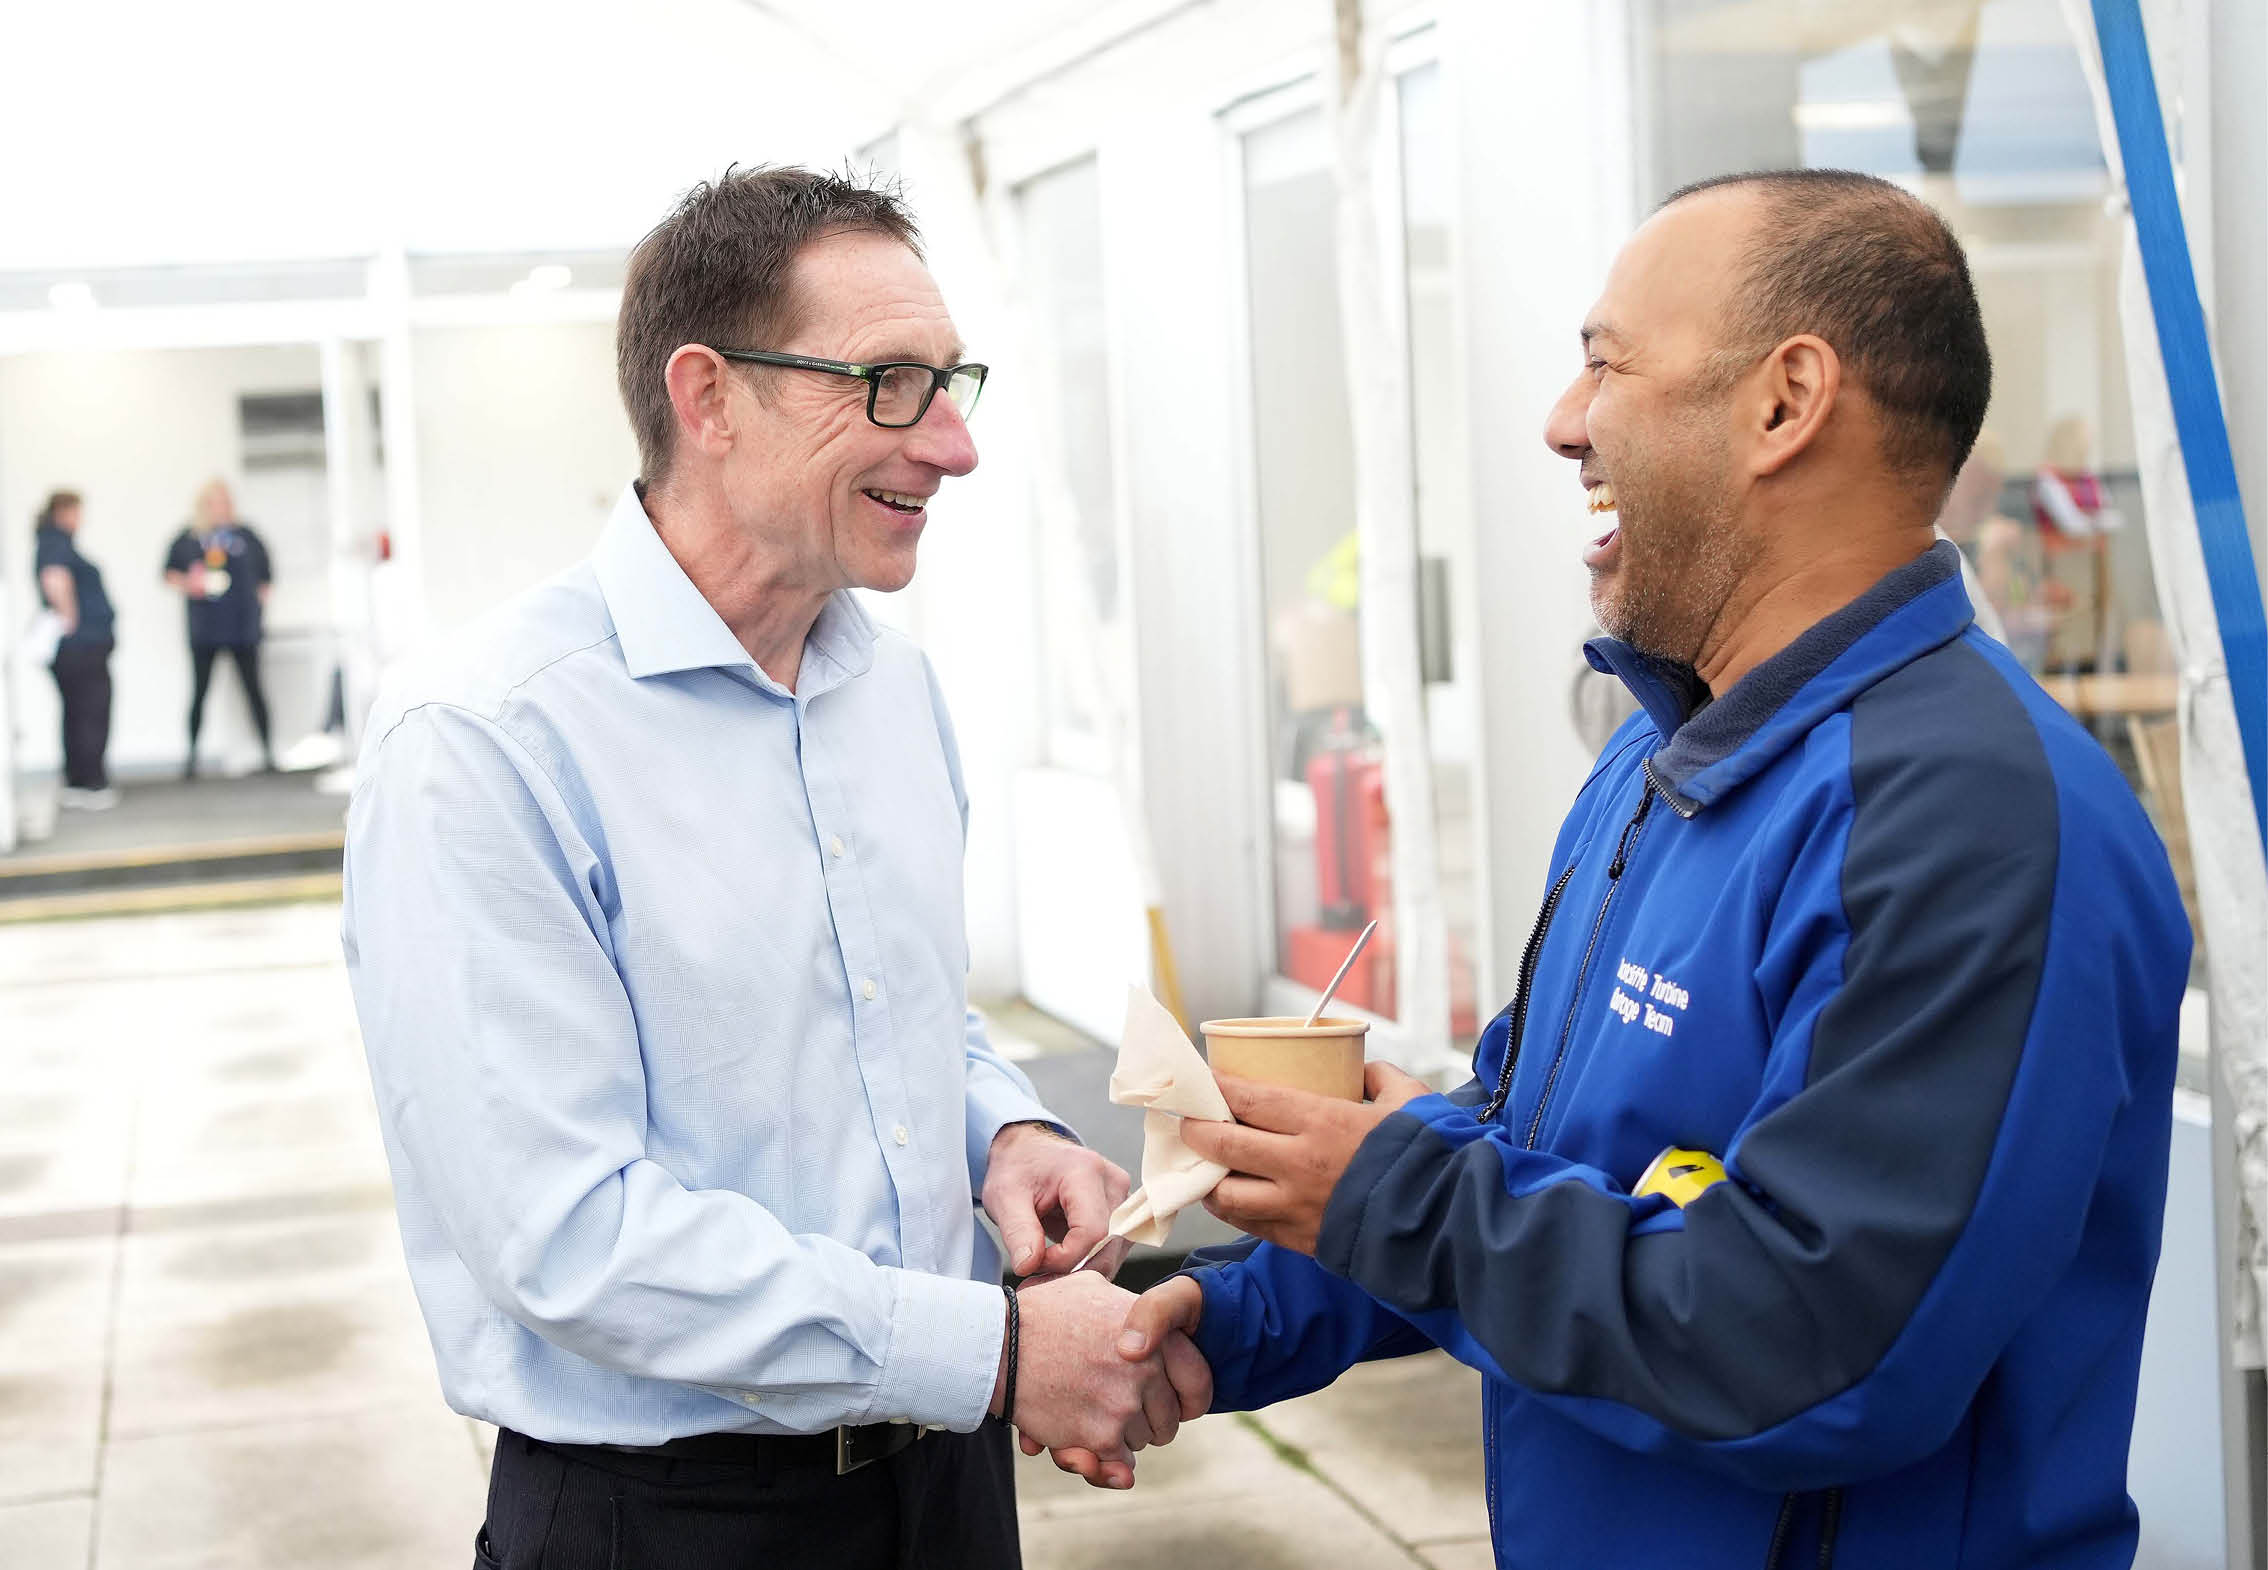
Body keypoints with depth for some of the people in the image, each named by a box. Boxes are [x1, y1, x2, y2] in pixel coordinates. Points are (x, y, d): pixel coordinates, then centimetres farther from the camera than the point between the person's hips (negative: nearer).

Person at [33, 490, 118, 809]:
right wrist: (68, 616, -22)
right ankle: (93, 785, -4)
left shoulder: (52, 544, 17)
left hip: (71, 648, 10)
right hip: (82, 645, -10)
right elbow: (55, 579, -33)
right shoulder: (57, 545, -14)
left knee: (77, 713, 15)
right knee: (93, 714, -6)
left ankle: (75, 783, 20)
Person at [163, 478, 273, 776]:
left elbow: (266, 575, 13)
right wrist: (187, 584, -8)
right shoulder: (189, 538, 4)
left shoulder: (245, 535, 5)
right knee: (199, 691, 3)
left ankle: (268, 751, 8)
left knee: (253, 688, 2)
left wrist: (259, 601, 2)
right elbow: (170, 572, 11)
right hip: (203, 627, 0)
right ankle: (192, 755, 10)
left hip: (242, 625, 0)